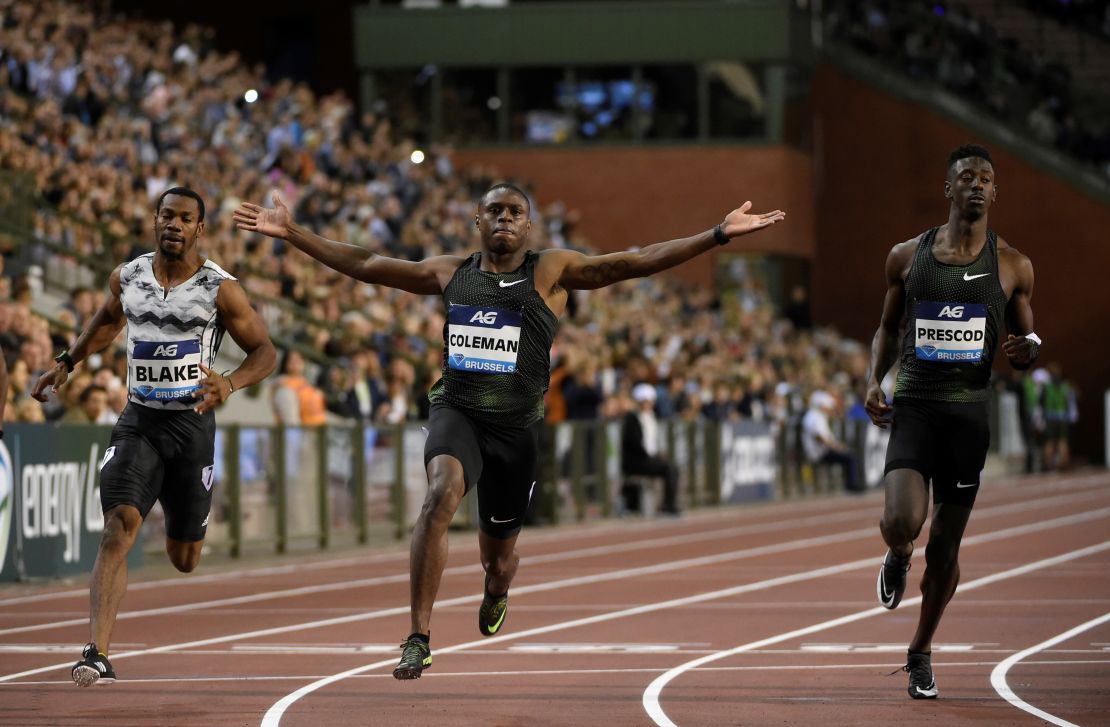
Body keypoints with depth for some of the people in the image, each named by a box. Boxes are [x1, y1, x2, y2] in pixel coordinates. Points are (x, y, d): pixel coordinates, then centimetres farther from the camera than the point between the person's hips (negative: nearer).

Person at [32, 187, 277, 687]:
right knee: (118, 528, -21)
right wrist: (67, 362, 21)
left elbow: (264, 351, -5)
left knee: (184, 560, 12)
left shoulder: (220, 290, -9)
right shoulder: (126, 278, 2)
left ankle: (183, 525, 53)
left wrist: (231, 383, -24)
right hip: (137, 423, 1)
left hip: (191, 425, -1)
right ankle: (98, 654, -28)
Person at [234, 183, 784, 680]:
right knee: (442, 493, -32)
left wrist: (721, 234, -15)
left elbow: (636, 262, -7)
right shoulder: (451, 272, 9)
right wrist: (293, 234, 12)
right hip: (456, 412, 0)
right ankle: (418, 640, -32)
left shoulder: (551, 271, 1)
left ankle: (496, 595, 56)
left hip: (517, 426, 0)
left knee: (498, 552, 13)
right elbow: (365, 265, 15)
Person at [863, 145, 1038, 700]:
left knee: (945, 545, 6)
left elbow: (1025, 344, 12)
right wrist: (874, 381, 0)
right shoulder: (907, 257, 5)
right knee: (901, 522, -22)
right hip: (913, 406, -1)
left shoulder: (1013, 267, 4)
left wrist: (1027, 351, -12)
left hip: (970, 412, 1)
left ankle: (921, 653, 27)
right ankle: (897, 558, 18)